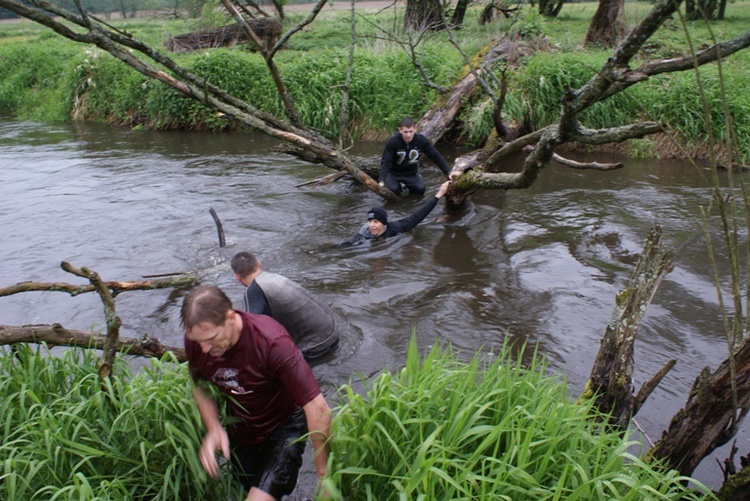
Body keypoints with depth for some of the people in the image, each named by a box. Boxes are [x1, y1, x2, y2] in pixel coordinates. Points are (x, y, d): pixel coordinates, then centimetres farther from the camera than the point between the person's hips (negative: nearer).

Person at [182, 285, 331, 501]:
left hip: (282, 427, -5)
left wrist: (325, 476, -32)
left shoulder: (271, 341, -38)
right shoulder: (196, 339, -21)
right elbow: (200, 387, 0)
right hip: (239, 431, 5)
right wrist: (214, 428, -18)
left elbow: (317, 408, -37)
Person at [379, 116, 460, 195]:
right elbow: (385, 162, -29)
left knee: (421, 189, -20)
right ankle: (398, 185, 13)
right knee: (393, 190, -26)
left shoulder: (422, 140, -20)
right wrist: (381, 181, -42)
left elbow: (436, 156, -14)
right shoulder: (392, 141, -28)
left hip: (411, 173, 2)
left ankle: (408, 185, 16)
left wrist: (449, 172, -22)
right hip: (394, 173, -2)